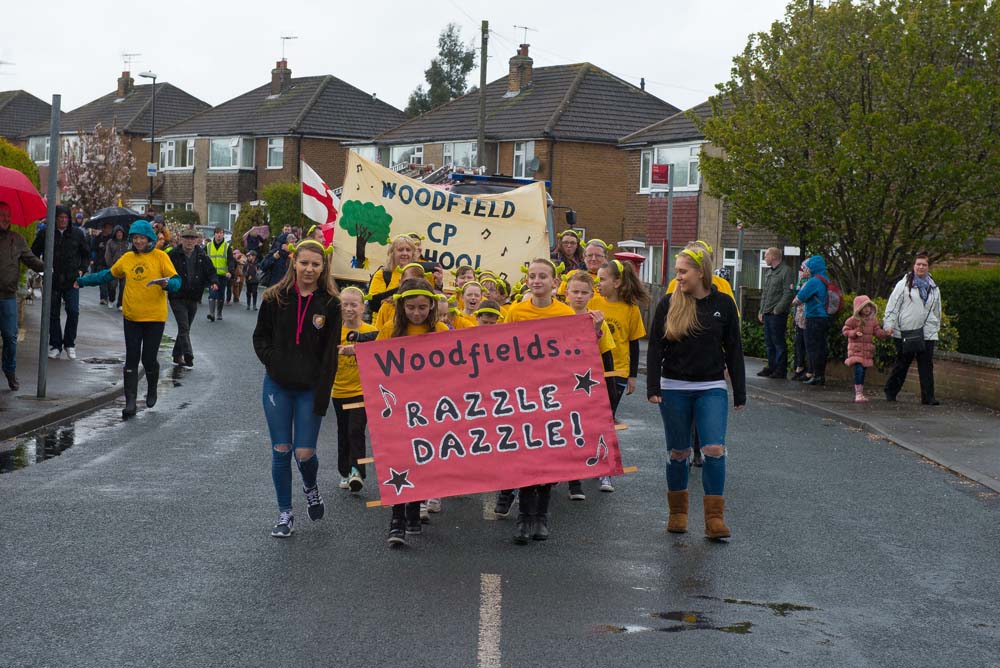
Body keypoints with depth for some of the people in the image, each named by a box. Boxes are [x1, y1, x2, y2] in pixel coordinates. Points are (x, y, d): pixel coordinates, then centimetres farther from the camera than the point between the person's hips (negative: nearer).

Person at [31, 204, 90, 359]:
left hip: (72, 281, 0)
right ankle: (55, 345, 14)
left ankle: (69, 344, 9)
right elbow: (35, 253, 12)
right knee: (53, 313, 5)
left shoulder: (77, 234, 4)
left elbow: (86, 254, 16)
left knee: (73, 312, -6)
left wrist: (81, 270, 4)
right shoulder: (45, 234, 0)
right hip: (52, 280, 0)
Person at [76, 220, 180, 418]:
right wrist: (83, 281, 22)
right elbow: (108, 275, 21)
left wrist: (167, 284, -32)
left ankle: (152, 391, 29)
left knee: (149, 359, 1)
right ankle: (130, 402, 1)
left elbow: (176, 281, -10)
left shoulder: (160, 257, -4)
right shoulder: (127, 258, 8)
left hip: (155, 317, -3)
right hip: (131, 317, 3)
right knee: (131, 360, 0)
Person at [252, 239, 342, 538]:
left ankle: (311, 488, 29)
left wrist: (322, 397, -11)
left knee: (305, 452, -5)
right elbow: (260, 337, 7)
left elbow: (330, 354, -5)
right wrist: (274, 363, -10)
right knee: (281, 451, 4)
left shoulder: (330, 304, -4)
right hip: (277, 386, 1)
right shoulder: (276, 297, -2)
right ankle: (285, 514, 17)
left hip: (310, 389, -1)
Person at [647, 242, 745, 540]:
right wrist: (653, 387, -6)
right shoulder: (669, 303, 0)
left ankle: (715, 518, -7)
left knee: (714, 449, -12)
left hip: (711, 389, 0)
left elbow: (733, 350, 5)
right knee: (679, 452, 7)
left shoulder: (723, 304, 1)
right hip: (674, 389, 1)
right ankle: (678, 512, 23)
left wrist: (740, 393, 5)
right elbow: (655, 348, 1)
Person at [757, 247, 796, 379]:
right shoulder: (768, 272, 18)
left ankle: (781, 370, -1)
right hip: (767, 313, 8)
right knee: (769, 342, 12)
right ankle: (771, 367, 20)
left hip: (778, 314, -8)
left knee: (779, 342, -5)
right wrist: (761, 311, 17)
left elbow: (789, 293, -15)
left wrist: (777, 309, -17)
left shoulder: (786, 271, -9)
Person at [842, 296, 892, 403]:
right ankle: (858, 394, -15)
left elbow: (877, 331, 9)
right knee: (859, 370, -17)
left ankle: (861, 394, 20)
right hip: (856, 349, -5)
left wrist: (886, 333, -9)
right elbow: (845, 331, -5)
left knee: (863, 372, 12)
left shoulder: (873, 320, 8)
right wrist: (854, 333, -22)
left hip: (867, 350, 5)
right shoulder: (853, 320, -7)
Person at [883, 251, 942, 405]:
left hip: (927, 333, 3)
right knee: (901, 364, 5)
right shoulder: (903, 284, 1)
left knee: (926, 366, -2)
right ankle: (890, 391, 20)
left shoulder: (934, 288, 15)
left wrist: (936, 329, 22)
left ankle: (928, 397, -2)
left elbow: (937, 311, 23)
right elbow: (893, 305, 0)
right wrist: (889, 324, -7)